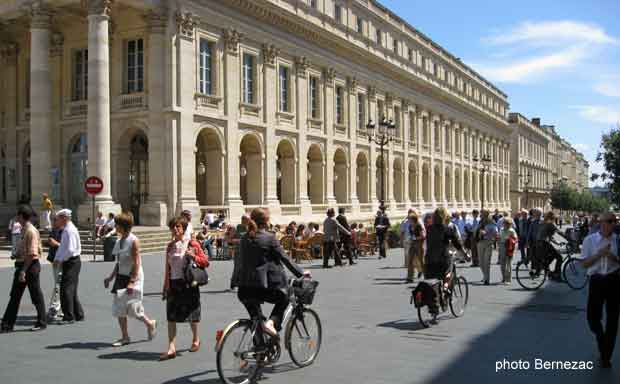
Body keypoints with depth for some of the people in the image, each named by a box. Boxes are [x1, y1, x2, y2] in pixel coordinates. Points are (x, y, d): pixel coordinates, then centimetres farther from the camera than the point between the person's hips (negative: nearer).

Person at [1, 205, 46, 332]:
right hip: (22, 265, 10)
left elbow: (32, 254, -22)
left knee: (36, 295, 2)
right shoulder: (23, 230, 11)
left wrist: (23, 270, -23)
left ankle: (42, 322, 13)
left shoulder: (31, 231, -17)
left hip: (30, 266, -10)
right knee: (15, 296, 11)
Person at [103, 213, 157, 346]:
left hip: (133, 277, -8)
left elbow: (136, 264, -17)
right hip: (121, 277, 8)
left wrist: (132, 282, -23)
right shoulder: (119, 241, 8)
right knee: (119, 308, 5)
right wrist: (111, 277, 12)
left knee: (132, 307, -3)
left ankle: (150, 323, 23)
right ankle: (124, 337, 14)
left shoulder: (133, 241, -14)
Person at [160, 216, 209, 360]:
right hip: (173, 284, 4)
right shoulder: (170, 246, 9)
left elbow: (206, 262, -3)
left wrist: (193, 257, -20)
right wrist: (165, 287, 12)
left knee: (191, 315, 9)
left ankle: (196, 340, 33)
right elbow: (167, 268, 12)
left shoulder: (192, 244, -5)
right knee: (171, 316, -3)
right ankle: (171, 348, -2)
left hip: (188, 283, -4)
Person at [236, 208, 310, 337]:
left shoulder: (245, 239, 9)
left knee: (255, 319, 24)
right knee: (283, 300, 23)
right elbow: (285, 258, -5)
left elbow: (242, 261, 15)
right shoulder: (269, 238, -8)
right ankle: (272, 322, -1)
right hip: (265, 286, -5)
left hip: (245, 287, 5)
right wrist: (300, 273, 4)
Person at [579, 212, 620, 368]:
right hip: (597, 281, 0)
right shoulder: (590, 240, -3)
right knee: (593, 318, 2)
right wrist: (599, 254, -16)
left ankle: (606, 357, 22)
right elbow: (584, 263, -4)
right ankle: (601, 337, 38)